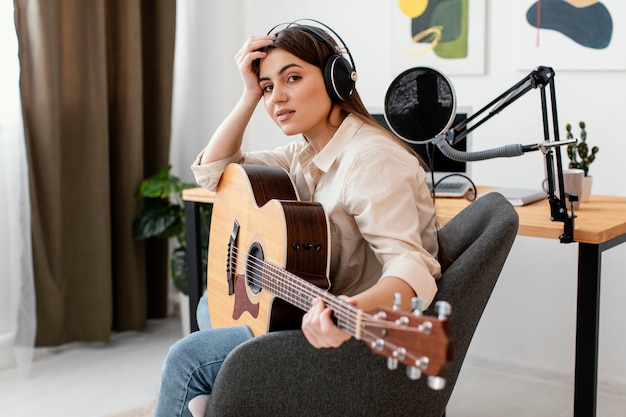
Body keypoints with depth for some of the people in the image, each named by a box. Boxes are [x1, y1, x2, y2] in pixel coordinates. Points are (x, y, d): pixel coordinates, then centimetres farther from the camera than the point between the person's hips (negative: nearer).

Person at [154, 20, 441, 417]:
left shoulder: (371, 157, -24)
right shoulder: (306, 152, 5)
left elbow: (410, 265, -35)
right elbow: (213, 171, 10)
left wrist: (357, 310, -57)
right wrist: (250, 94, -2)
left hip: (365, 336, -9)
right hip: (323, 310, 9)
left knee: (188, 357, -8)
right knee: (213, 305, 24)